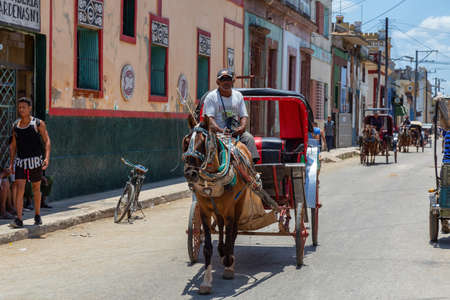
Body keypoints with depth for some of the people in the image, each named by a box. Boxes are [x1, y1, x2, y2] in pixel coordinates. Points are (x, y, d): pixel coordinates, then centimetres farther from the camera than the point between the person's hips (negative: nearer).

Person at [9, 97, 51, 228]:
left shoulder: (38, 123, -4)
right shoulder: (15, 125, 7)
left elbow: (47, 141, -7)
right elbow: (13, 145, 14)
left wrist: (47, 157, -21)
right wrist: (11, 163, 9)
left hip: (35, 161, -2)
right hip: (20, 161, 2)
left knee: (36, 188, 11)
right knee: (19, 188, -11)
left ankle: (37, 215, 29)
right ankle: (18, 220, -15)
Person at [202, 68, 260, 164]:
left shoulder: (238, 95, 16)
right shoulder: (211, 97, 2)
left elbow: (244, 116, 15)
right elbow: (208, 118, -7)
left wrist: (242, 127, -9)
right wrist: (220, 130, -24)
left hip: (236, 131, 4)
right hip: (217, 132, -3)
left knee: (249, 138, -23)